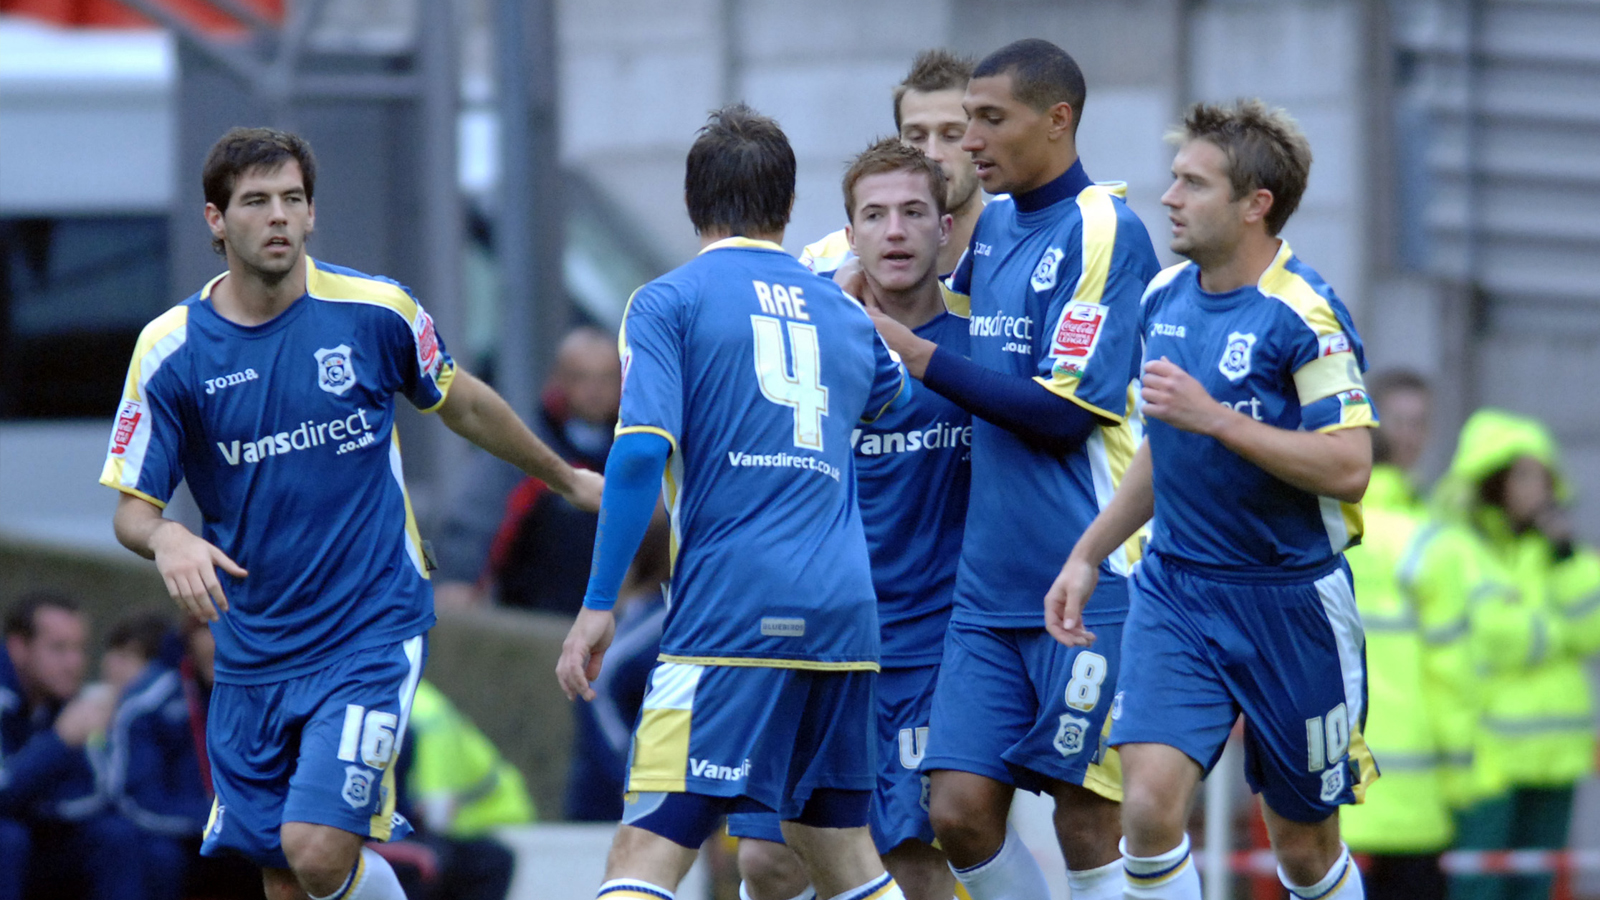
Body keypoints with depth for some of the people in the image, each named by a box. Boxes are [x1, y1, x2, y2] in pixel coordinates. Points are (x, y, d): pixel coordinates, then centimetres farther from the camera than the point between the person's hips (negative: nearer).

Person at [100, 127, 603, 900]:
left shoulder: (376, 313, -5)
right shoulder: (171, 350, -4)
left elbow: (462, 403, 14)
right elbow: (131, 508, -2)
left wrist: (566, 478, 28)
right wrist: (166, 539, -26)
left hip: (371, 632, -2)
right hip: (252, 650, 3)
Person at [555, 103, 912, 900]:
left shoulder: (669, 302, 2)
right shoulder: (842, 312, 19)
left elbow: (640, 453, -11)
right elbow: (896, 395, 42)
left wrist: (597, 604, -8)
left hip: (730, 613, -5)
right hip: (843, 611, 5)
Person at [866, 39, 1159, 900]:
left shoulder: (1103, 232, -10)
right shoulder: (988, 228, 14)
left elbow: (1065, 412, -16)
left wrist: (919, 356, -14)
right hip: (990, 592, 8)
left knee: (1088, 823, -4)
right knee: (961, 812, 1)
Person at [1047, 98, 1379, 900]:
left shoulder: (1303, 316, -15)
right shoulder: (1165, 298, 7)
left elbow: (1347, 470, -22)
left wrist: (1214, 418, -26)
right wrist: (1088, 554, 17)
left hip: (1290, 601, -5)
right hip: (1173, 592, 5)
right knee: (1149, 805, -14)